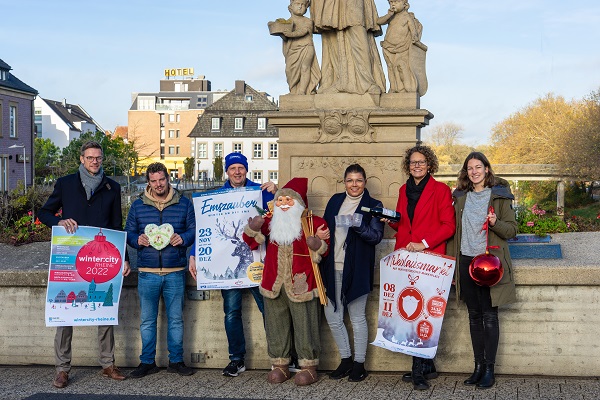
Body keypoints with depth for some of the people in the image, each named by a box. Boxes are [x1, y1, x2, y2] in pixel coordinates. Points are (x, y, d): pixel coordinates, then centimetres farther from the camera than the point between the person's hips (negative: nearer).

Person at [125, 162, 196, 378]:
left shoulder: (184, 203, 7)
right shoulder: (138, 205, 9)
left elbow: (194, 229, 8)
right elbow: (128, 232, 12)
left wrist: (183, 238, -12)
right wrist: (137, 240, -9)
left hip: (175, 271, 0)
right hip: (147, 272, 1)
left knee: (176, 319, 7)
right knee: (147, 320, 5)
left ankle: (176, 360, 18)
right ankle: (147, 361, 16)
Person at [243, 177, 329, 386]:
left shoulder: (313, 222, 1)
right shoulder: (270, 222, 12)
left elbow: (323, 250, 0)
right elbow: (251, 240, 13)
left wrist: (316, 245, -23)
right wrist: (253, 228, -8)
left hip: (301, 283, -4)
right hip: (274, 282, 4)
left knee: (305, 325, -2)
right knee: (276, 325, 9)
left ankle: (308, 366, 8)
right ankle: (280, 364, 20)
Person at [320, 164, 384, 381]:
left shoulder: (373, 205, 0)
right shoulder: (335, 201, 12)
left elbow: (376, 236, -9)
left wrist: (359, 225, -25)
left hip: (357, 269, -4)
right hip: (333, 267, 5)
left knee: (357, 317, 2)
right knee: (332, 316, 7)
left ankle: (359, 364, 13)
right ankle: (346, 359, 22)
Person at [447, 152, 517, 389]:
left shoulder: (500, 195, 1)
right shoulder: (460, 197, 13)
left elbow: (512, 229, 0)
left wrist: (495, 223, -21)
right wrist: (452, 262, 12)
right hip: (466, 261, 4)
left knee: (489, 316, -3)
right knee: (474, 315, 8)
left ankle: (489, 369, 3)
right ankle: (478, 367, 15)